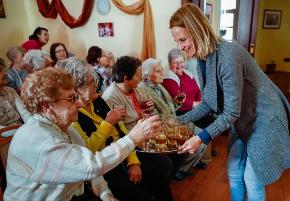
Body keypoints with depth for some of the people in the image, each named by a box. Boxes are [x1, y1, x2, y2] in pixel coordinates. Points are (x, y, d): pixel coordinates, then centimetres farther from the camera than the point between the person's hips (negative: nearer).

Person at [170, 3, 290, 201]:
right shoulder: (203, 59, -3)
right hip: (242, 122, 8)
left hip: (263, 120, -7)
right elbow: (208, 104, 3)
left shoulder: (228, 54, -30)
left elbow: (231, 113, -27)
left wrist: (202, 138, -29)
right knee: (233, 173, 17)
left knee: (252, 180, 7)